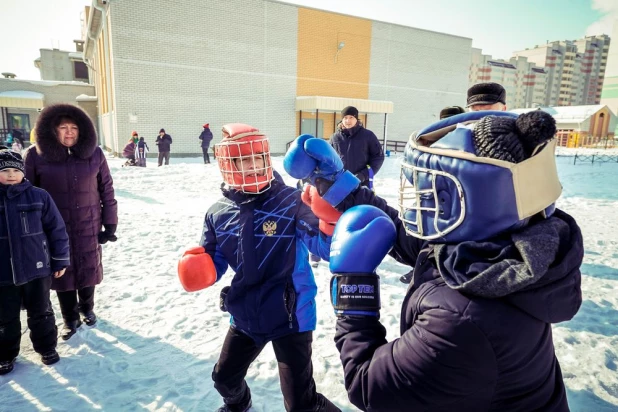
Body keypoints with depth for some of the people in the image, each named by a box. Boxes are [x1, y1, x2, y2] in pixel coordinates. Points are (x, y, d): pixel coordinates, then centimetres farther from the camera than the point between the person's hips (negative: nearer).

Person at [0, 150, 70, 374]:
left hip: (36, 268, -1)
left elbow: (56, 229, -3)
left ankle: (46, 347, 34)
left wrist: (60, 260, -1)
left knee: (40, 313, 15)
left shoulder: (38, 196, -6)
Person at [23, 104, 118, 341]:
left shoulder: (94, 153, -5)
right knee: (62, 272, 10)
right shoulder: (36, 155, -7)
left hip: (88, 227, 1)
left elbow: (107, 190, -1)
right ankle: (70, 319, 30)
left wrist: (110, 224, -1)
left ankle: (87, 309, 39)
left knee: (88, 269, 14)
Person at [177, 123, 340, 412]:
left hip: (290, 315, -5)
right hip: (246, 315, 6)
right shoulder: (218, 215, -4)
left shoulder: (290, 202, -19)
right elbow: (215, 264, 7)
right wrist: (198, 270, -16)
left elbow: (327, 247, -26)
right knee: (225, 377, 28)